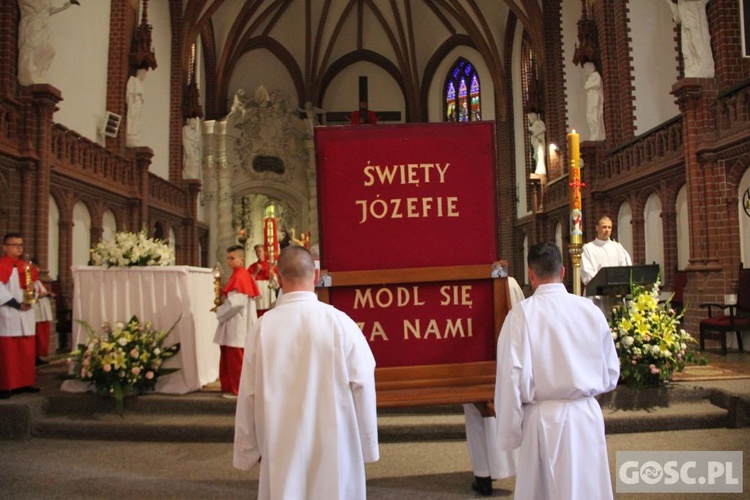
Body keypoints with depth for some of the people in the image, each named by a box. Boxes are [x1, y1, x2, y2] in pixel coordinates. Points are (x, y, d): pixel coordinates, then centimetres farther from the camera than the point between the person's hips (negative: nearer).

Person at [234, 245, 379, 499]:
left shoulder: (262, 327, -9)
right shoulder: (341, 323, -12)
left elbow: (248, 394, -2)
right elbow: (362, 386, -9)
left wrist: (247, 451, 11)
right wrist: (367, 446, 4)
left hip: (281, 448, 1)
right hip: (334, 445, -1)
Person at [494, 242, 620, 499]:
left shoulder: (521, 314, -12)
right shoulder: (591, 310, -2)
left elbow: (512, 378, -12)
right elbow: (611, 374, 7)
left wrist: (509, 434, -2)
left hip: (543, 420, -3)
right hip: (587, 417, 3)